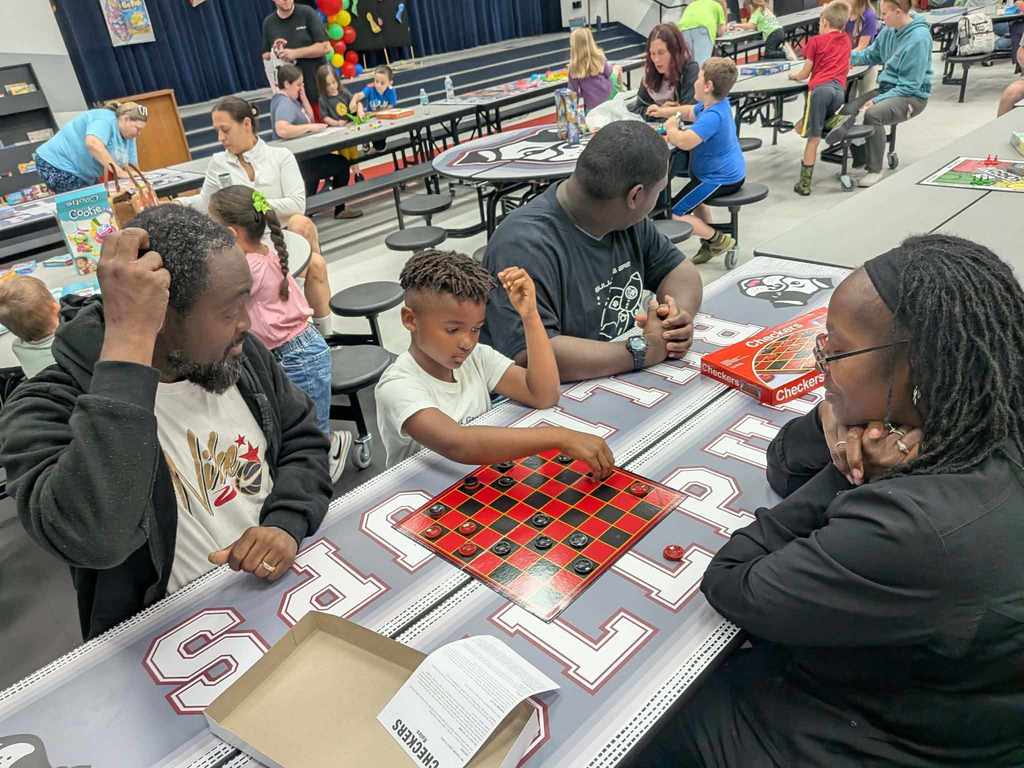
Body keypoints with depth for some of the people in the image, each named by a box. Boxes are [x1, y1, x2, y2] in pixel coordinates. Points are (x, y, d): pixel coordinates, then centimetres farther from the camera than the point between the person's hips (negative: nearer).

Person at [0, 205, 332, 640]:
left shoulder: (240, 353, -1)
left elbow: (303, 441, 8)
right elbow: (93, 538, -35)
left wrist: (286, 523, -11)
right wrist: (129, 341, -35)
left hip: (286, 585, 3)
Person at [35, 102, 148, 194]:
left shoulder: (127, 136, 6)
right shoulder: (106, 119, -21)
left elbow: (131, 166, 4)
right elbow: (93, 144, -40)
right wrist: (119, 171, -39)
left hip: (82, 173, 9)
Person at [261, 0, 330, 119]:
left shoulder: (307, 13, -3)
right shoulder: (268, 22, 8)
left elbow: (325, 47, -8)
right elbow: (265, 56, 16)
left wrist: (295, 53, -15)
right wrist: (274, 54, -7)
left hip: (318, 88, -2)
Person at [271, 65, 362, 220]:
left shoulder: (290, 100, 11)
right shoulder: (284, 104, -20)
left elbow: (310, 119, 17)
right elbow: (281, 130, -38)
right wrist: (310, 127, -28)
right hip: (297, 162, -11)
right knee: (342, 164, 2)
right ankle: (339, 210, 13)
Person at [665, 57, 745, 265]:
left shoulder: (712, 116, -30)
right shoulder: (718, 103, 3)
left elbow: (685, 142, -41)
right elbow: (690, 112, 23)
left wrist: (671, 129, -20)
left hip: (720, 179, -11)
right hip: (731, 173, 11)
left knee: (676, 214, -12)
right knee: (694, 199, 35)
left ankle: (718, 240, -1)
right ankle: (708, 244, 33)